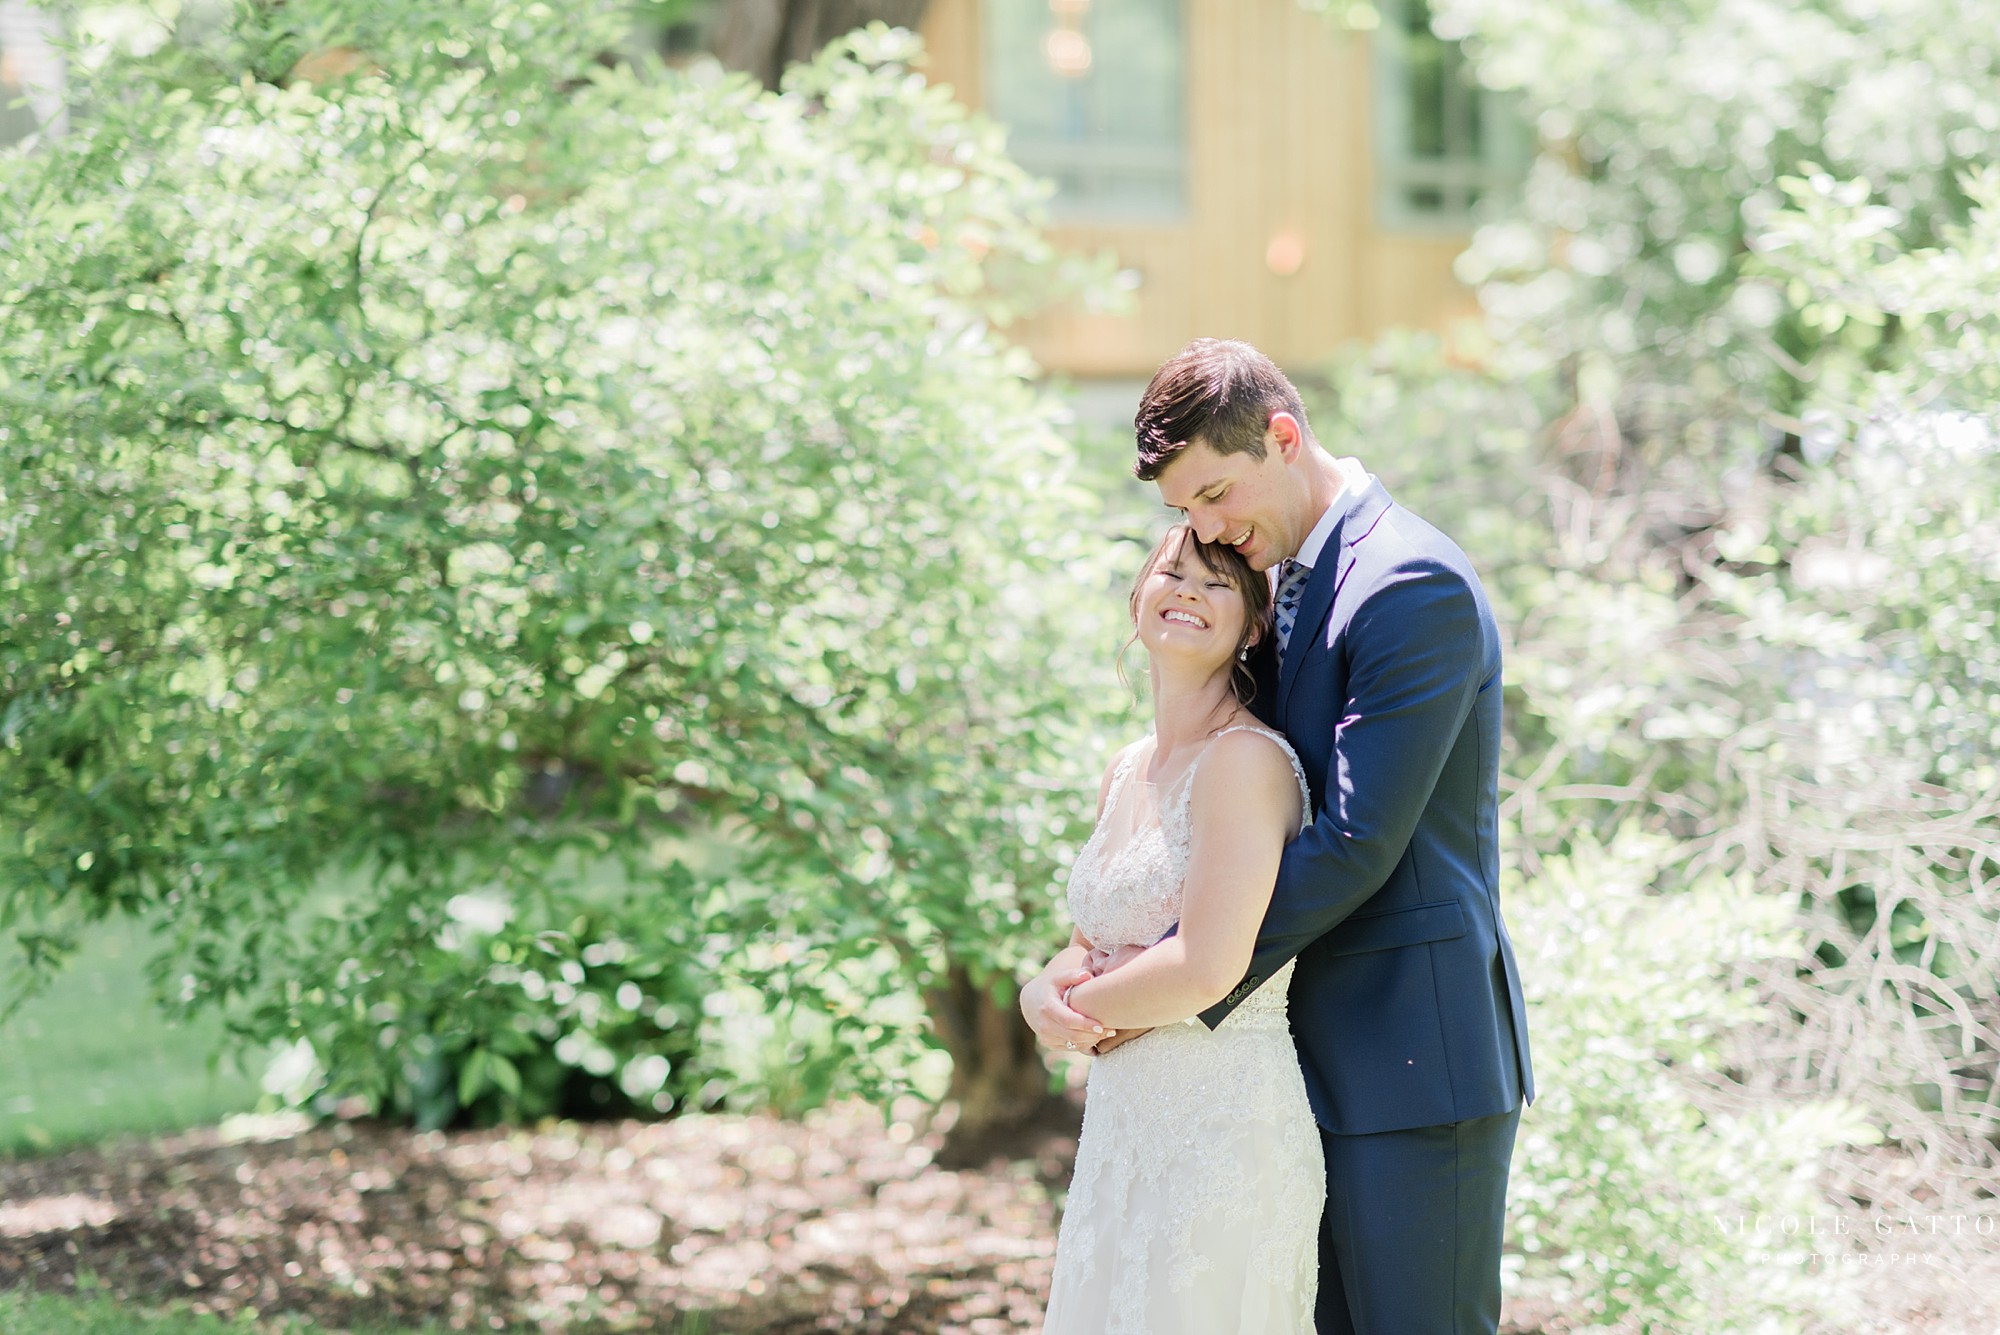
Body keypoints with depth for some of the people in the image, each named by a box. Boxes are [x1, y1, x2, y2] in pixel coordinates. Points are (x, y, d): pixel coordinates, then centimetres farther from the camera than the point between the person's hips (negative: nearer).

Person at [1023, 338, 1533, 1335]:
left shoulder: (1415, 587, -15)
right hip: (1331, 1062, 9)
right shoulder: (1288, 588, 15)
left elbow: (1356, 843, -21)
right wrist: (1074, 967, -2)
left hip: (1420, 1060, -9)